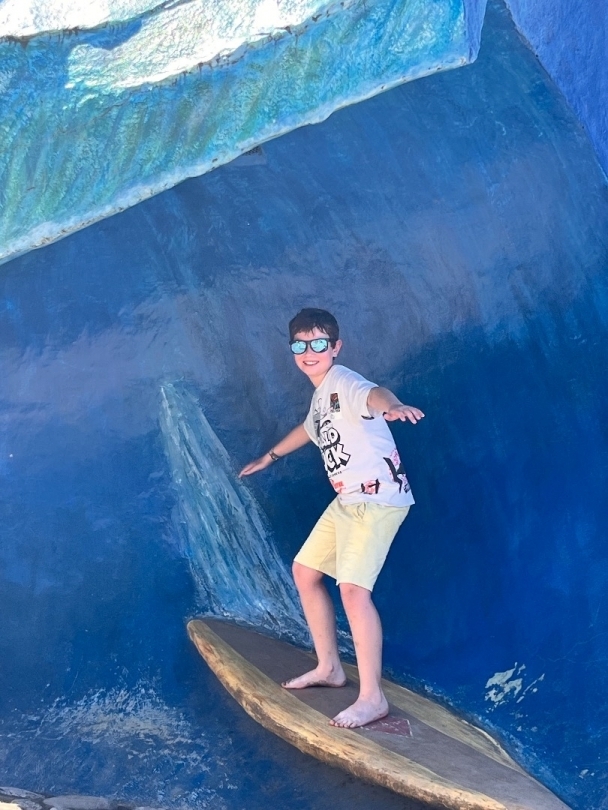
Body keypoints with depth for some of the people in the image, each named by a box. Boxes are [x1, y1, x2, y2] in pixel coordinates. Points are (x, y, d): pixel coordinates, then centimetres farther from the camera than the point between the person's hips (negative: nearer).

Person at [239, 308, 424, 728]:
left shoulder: (343, 382, -14)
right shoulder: (321, 395, 15)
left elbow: (373, 393, -39)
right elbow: (310, 428, 38)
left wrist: (392, 406, -63)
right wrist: (270, 457, 53)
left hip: (379, 497, -10)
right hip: (348, 500, 10)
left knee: (353, 588, -21)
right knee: (305, 571, 19)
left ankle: (372, 697, -14)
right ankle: (329, 667, 30)